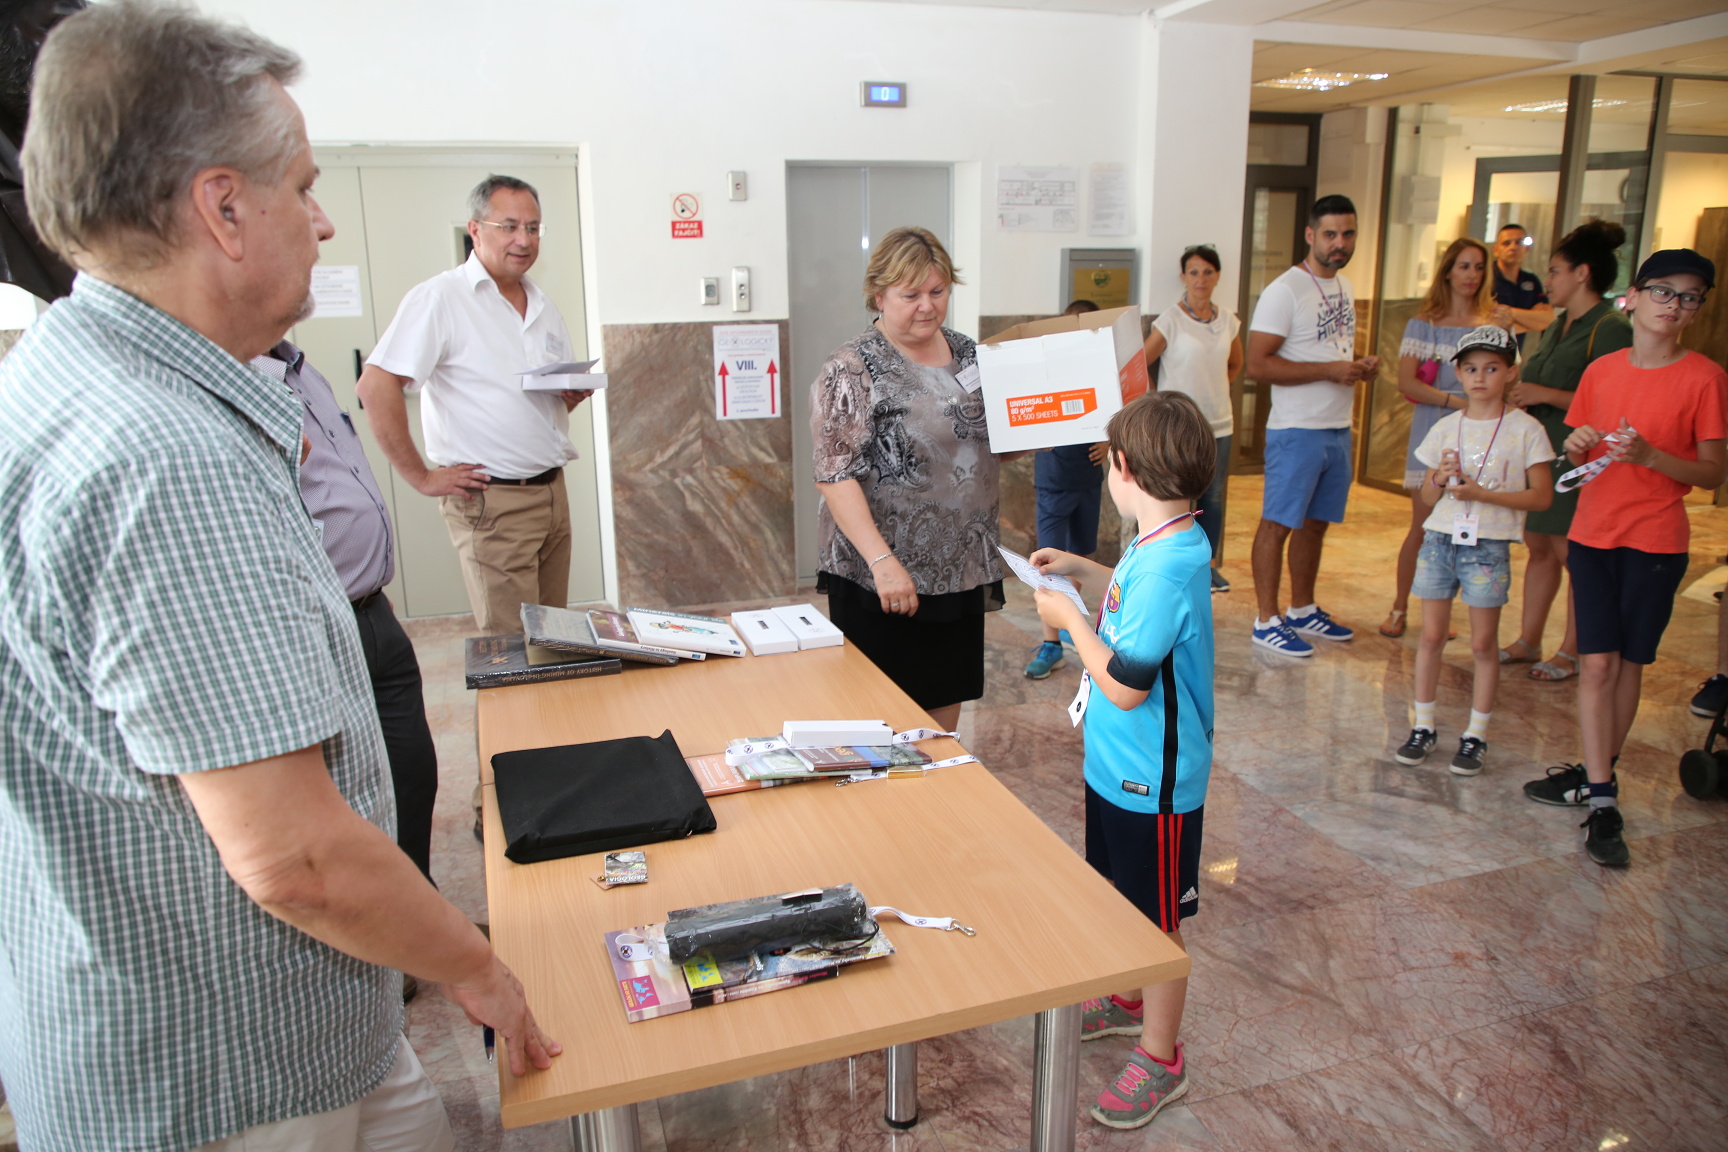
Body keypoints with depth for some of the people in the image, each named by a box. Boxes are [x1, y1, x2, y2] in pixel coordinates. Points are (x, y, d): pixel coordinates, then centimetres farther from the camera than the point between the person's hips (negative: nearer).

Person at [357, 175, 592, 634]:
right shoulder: (440, 298, -9)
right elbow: (375, 386, -17)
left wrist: (574, 394, 1)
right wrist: (421, 477, -15)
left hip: (553, 491, 7)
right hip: (491, 500, -7)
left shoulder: (543, 305, 15)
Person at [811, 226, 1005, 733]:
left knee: (946, 699, 17)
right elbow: (834, 476, -18)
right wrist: (882, 561, -26)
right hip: (881, 577, -6)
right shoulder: (853, 369, -11)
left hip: (959, 569, 6)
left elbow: (998, 444, 19)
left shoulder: (968, 355, 9)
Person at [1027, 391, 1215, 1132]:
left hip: (1153, 782, -9)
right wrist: (1086, 571, 15)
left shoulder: (1168, 565, -30)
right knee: (1121, 897, 26)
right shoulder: (1162, 545, 0)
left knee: (1157, 920, 9)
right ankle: (1129, 1000, 49)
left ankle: (1161, 1058, 28)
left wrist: (1069, 618, -18)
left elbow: (1124, 684, -30)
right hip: (1120, 764, 9)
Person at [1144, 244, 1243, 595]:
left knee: (1213, 499, 11)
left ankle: (1208, 563, 24)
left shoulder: (1228, 320, 6)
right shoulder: (1170, 320, -9)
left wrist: (1212, 390, 13)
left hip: (1219, 425, 5)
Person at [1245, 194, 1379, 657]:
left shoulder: (1344, 288, 14)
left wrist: (1361, 367, 4)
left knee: (1315, 523, 15)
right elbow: (1258, 364, -19)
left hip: (1338, 429, 8)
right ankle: (1267, 621, 5)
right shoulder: (1284, 291, -12)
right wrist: (1330, 370, -21)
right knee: (1278, 523, -2)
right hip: (1297, 431, -8)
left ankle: (1303, 610, 28)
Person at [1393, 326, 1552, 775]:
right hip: (1440, 540, 3)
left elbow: (1541, 496, -6)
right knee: (1431, 636, 5)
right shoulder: (1445, 428, 7)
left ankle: (1476, 736, 14)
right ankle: (1423, 727, 16)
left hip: (1489, 548, -3)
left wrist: (1483, 494, -16)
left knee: (1483, 642, 3)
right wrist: (1441, 479, -11)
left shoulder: (1525, 430, -2)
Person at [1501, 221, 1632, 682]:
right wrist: (1522, 386, 10)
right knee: (1538, 547, 14)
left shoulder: (1610, 329, -13)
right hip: (1540, 453, 9)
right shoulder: (1560, 324, 15)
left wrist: (1546, 395, -19)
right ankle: (1528, 641, 23)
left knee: (1572, 555, -1)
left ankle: (1572, 652, 12)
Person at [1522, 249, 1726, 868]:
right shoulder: (1601, 370, 5)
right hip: (1592, 534, 2)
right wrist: (1577, 445, -9)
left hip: (1656, 542, -2)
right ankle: (1602, 798, 4)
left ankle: (1599, 772, 22)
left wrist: (1650, 455, -21)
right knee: (1597, 662, -1)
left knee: (1628, 663, 6)